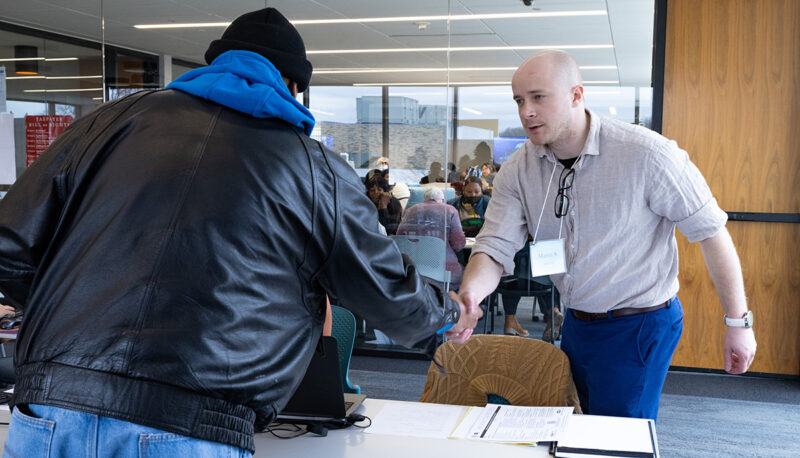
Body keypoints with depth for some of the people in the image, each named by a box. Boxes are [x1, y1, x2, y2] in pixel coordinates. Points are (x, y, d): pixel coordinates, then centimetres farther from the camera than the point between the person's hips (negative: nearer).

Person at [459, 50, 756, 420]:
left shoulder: (646, 154, -21)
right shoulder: (518, 170, -6)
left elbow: (710, 231, -13)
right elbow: (495, 247, -10)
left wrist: (738, 322, -9)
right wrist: (469, 294, -32)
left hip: (638, 327, -6)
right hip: (576, 322, 6)